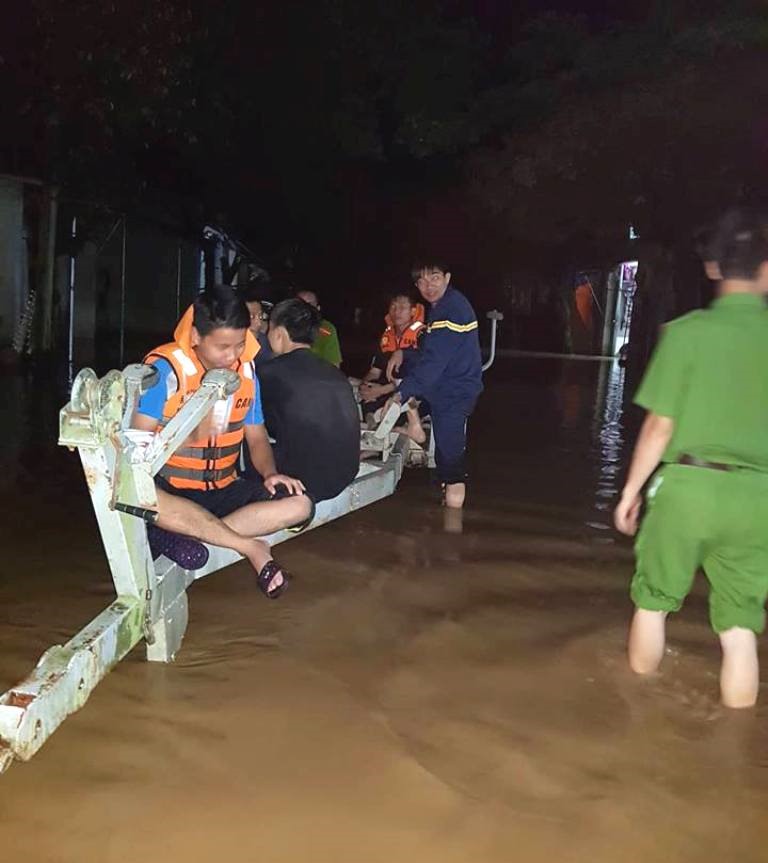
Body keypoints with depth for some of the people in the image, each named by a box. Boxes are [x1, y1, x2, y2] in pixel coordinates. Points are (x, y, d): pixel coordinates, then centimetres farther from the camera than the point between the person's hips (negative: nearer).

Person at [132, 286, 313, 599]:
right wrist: (189, 434, -30)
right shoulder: (165, 369, -12)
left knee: (299, 505, -16)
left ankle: (179, 536, -22)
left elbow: (257, 437, 11)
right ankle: (250, 547, -24)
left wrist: (270, 473, -9)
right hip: (169, 489, -4)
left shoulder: (246, 371, 4)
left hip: (222, 491, 5)